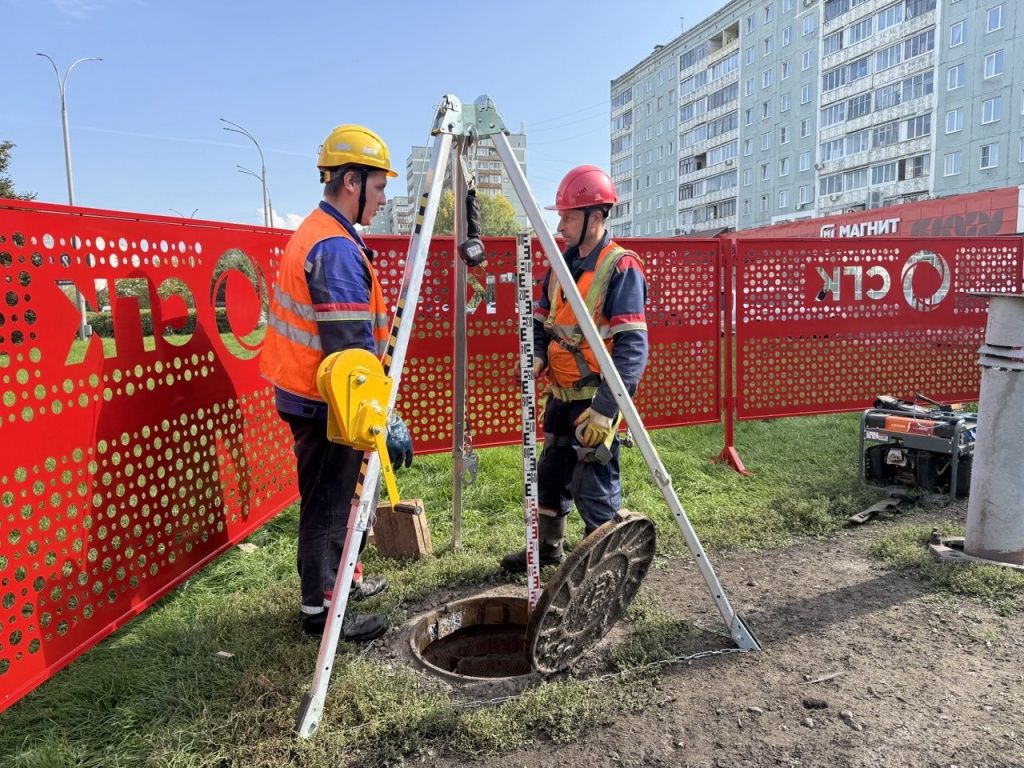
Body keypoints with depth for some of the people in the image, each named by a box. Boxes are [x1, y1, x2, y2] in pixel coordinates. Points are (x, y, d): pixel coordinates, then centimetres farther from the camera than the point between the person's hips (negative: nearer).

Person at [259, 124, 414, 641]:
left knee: (333, 497, 21)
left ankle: (341, 578, 36)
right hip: (325, 402, -10)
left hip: (310, 393, 10)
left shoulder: (314, 231, 12)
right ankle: (321, 608, 17)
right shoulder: (337, 248, -21)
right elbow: (352, 348, -26)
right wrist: (387, 418, -23)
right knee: (328, 505, 2)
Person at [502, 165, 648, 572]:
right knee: (550, 473, 18)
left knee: (593, 486, -1)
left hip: (595, 398, -8)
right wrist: (536, 357, -7)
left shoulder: (621, 267, -15)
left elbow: (632, 348, -21)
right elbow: (542, 320, 15)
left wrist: (604, 409, -26)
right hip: (560, 393, 8)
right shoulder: (563, 261, 9)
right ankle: (547, 547, 37)